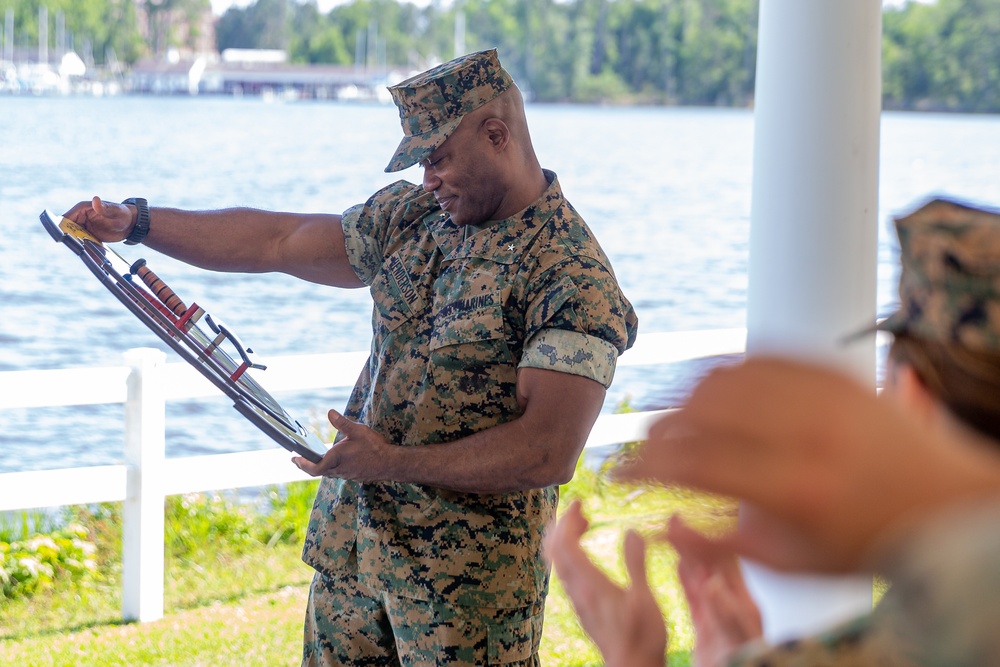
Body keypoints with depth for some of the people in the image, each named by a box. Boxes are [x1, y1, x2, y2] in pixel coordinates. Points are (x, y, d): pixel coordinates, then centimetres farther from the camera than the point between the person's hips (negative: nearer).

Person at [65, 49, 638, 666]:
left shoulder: (572, 275, -18)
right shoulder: (414, 216, 7)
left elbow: (548, 453, -24)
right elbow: (277, 241, 13)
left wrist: (394, 464, -21)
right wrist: (135, 222, 8)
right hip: (352, 545, 7)